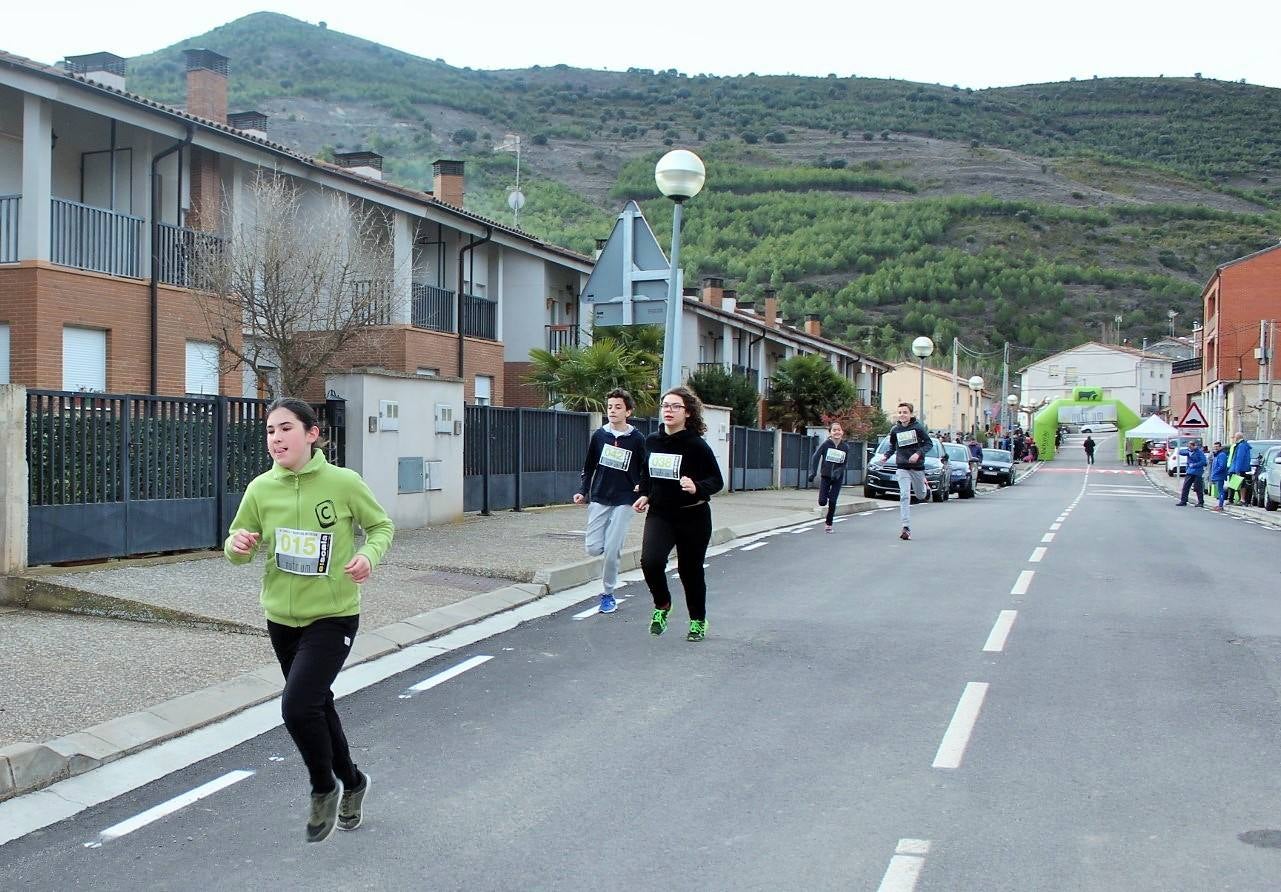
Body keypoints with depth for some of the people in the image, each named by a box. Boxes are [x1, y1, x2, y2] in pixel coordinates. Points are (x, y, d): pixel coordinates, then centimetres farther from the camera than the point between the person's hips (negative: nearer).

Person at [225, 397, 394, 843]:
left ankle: (324, 789, 10)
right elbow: (237, 546, 6)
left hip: (333, 617, -5)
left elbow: (381, 526, 1)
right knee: (316, 706, 19)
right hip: (281, 618, 5)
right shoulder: (261, 488, -4)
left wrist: (368, 555, -19)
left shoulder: (343, 482, -13)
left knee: (298, 706, -18)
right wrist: (237, 546, -18)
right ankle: (351, 782, 43)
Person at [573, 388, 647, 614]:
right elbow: (589, 467, 13)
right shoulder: (599, 435, 3)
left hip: (624, 502, -3)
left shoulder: (637, 439, -4)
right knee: (593, 548, -4)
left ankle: (608, 594, 8)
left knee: (612, 551, -8)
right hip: (599, 500, 3)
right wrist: (583, 491, 4)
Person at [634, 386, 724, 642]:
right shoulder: (652, 441, 1)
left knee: (690, 570, 9)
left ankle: (698, 621, 34)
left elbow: (717, 481, -8)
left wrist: (697, 488, -28)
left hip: (693, 517, -3)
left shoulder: (697, 445, -12)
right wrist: (645, 495, 2)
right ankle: (662, 605, 8)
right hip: (659, 514, 3)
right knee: (650, 560, -21)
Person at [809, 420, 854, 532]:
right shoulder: (826, 444, -12)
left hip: (837, 478, 1)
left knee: (832, 502, -5)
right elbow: (815, 457, -12)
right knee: (822, 502, -5)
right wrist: (813, 472, -22)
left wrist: (837, 472, -19)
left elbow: (845, 464, -2)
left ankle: (828, 524, 12)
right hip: (825, 476, -1)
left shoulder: (845, 447, -6)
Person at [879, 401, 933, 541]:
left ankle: (925, 485, 53)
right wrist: (886, 455, -1)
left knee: (921, 496, 16)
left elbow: (929, 443, -4)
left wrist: (918, 453, -20)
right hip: (902, 468, 1)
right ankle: (906, 528, -14)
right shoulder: (895, 430, 1)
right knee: (904, 496, -12)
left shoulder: (918, 427, -8)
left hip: (917, 466, -1)